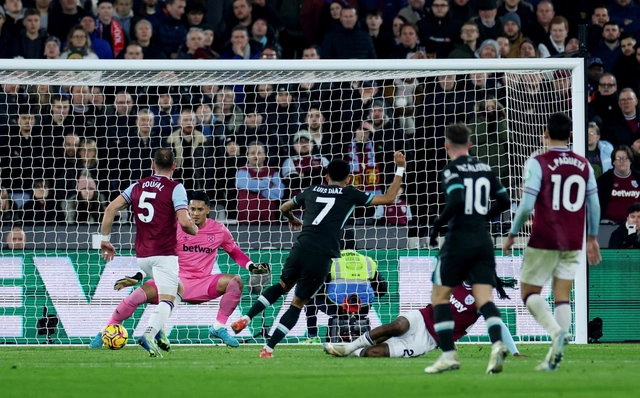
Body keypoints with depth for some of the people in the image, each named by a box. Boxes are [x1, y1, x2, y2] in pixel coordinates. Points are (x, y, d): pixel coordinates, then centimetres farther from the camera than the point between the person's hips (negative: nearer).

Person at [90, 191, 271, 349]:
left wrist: (252, 267, 1)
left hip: (202, 285, 2)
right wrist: (136, 277, -7)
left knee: (236, 282, -21)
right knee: (138, 294, -24)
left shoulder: (219, 230, 2)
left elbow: (235, 252, 17)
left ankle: (219, 328, -7)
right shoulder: (176, 228, -4)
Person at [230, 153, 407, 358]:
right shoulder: (349, 194, 7)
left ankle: (245, 318, 19)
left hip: (300, 249, 3)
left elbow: (284, 207, 34)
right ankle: (268, 348, 4)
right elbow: (388, 198, 9)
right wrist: (400, 169, 19)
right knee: (298, 302, 9)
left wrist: (292, 220, 57)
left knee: (283, 286, 30)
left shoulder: (312, 191, 18)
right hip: (322, 257, -3)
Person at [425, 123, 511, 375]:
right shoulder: (486, 169, 11)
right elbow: (503, 201, 14)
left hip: (459, 239, -5)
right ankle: (497, 343, -25)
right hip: (483, 241, 5)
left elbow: (456, 201, -22)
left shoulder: (452, 170, -7)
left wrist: (437, 224, -10)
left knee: (439, 295, 7)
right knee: (484, 298, 0)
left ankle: (449, 354, -1)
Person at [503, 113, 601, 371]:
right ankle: (555, 356, -2)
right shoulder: (584, 165, 5)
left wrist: (512, 234, -2)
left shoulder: (538, 163, -9)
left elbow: (527, 205, -14)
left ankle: (556, 331, -20)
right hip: (573, 242, 4)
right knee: (562, 296, 8)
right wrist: (592, 238, 19)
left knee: (530, 292, 6)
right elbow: (594, 205, 7)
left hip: (544, 240, -4)